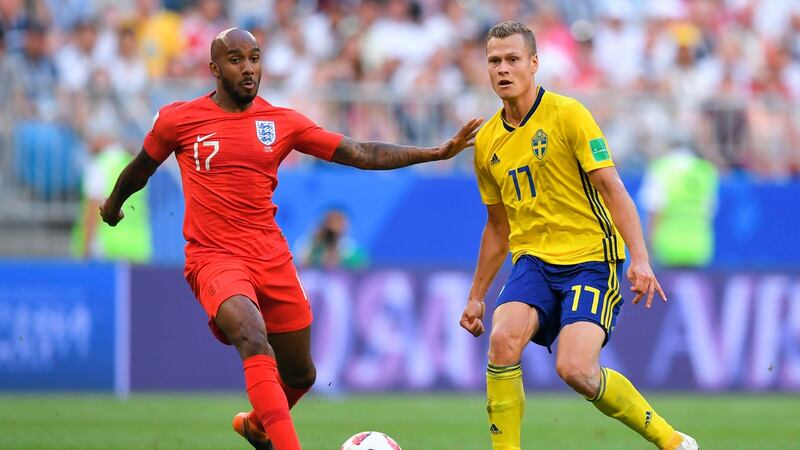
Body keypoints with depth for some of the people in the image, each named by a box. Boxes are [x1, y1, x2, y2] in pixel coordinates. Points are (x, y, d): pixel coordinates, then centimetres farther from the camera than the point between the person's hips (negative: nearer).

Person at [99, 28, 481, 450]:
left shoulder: (283, 123, 4)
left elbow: (362, 154, 2)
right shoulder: (178, 120, -3)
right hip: (214, 258, -4)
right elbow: (141, 169, 17)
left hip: (272, 259, 4)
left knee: (301, 374, 15)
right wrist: (113, 204, 33)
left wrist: (438, 152, -5)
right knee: (255, 340, -32)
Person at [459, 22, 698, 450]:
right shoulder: (487, 142, 11)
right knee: (502, 339, -24)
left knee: (574, 369, -21)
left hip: (591, 258, -5)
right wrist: (476, 296, 24)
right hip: (533, 260, 5)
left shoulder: (567, 114, -7)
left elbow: (612, 188, -12)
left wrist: (639, 257, -23)